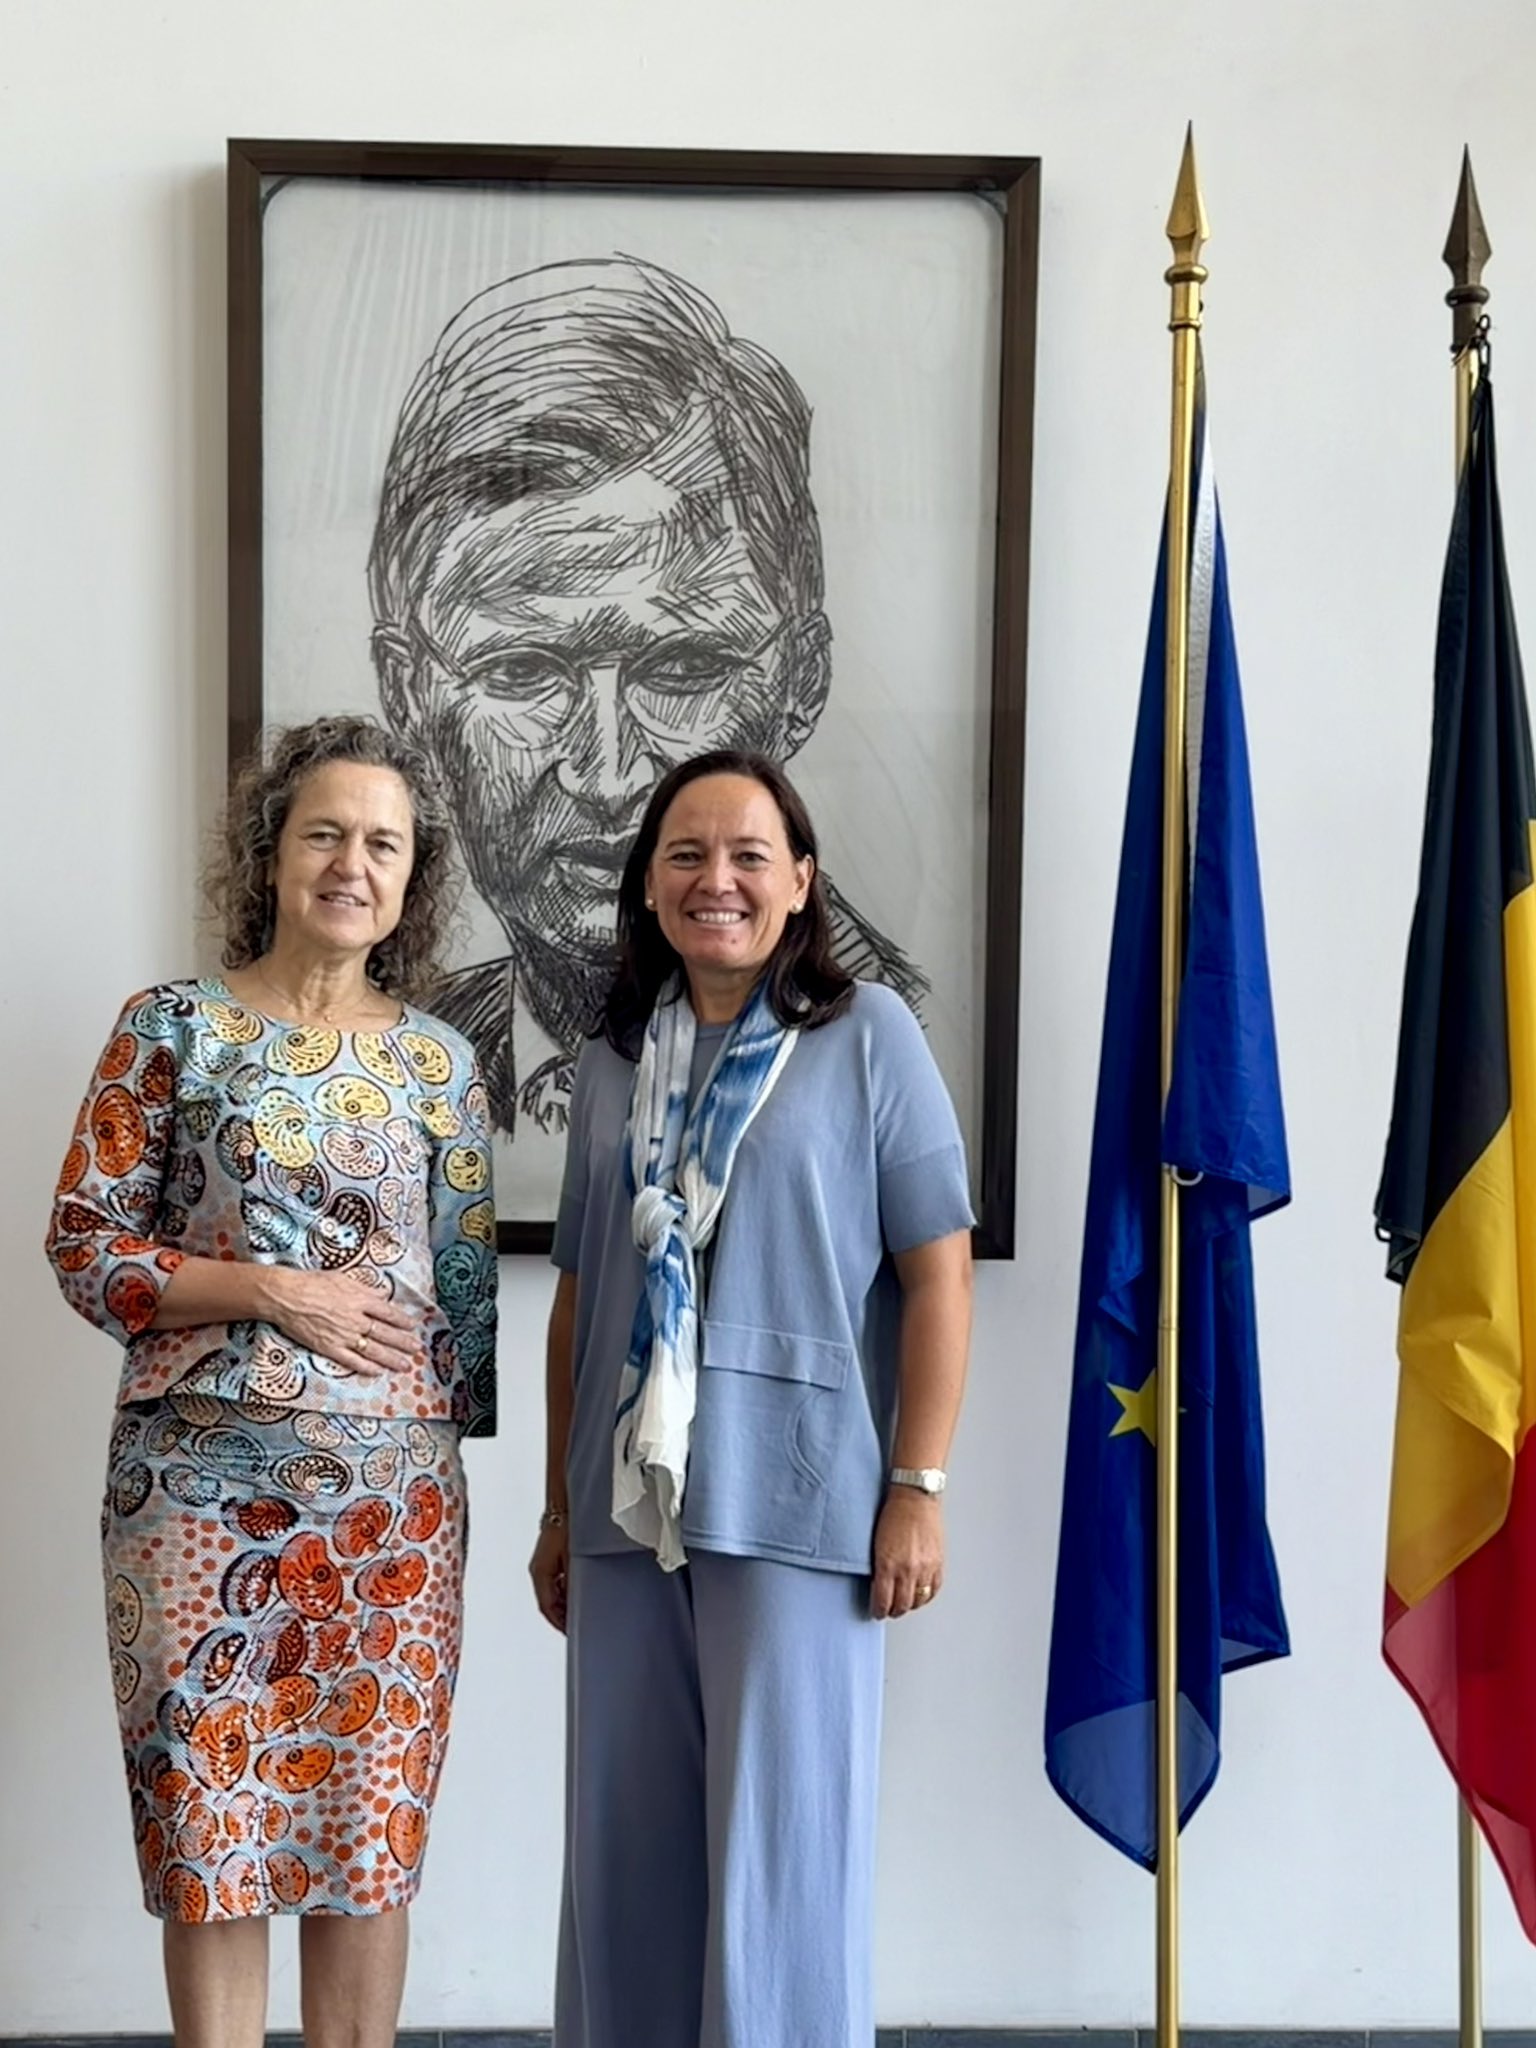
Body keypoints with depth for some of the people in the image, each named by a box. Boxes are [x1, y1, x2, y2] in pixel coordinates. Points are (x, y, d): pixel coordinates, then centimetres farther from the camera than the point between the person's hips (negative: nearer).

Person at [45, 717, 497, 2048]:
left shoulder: (437, 1058, 8)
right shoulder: (175, 1027, 1)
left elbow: (469, 1276, 11)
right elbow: (87, 1243, -3)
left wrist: (460, 1441, 8)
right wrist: (277, 1295, -13)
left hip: (393, 1487, 2)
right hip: (203, 1476, -2)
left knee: (371, 1832, 7)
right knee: (211, 1824, 3)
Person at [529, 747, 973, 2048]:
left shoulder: (866, 1035, -1)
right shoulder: (614, 1062, 13)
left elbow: (937, 1273, -4)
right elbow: (579, 1299, 16)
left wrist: (919, 1487, -10)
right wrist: (560, 1507, 15)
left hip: (795, 1506, -4)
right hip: (627, 1510, 5)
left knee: (781, 1844, 0)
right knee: (627, 1843, 10)